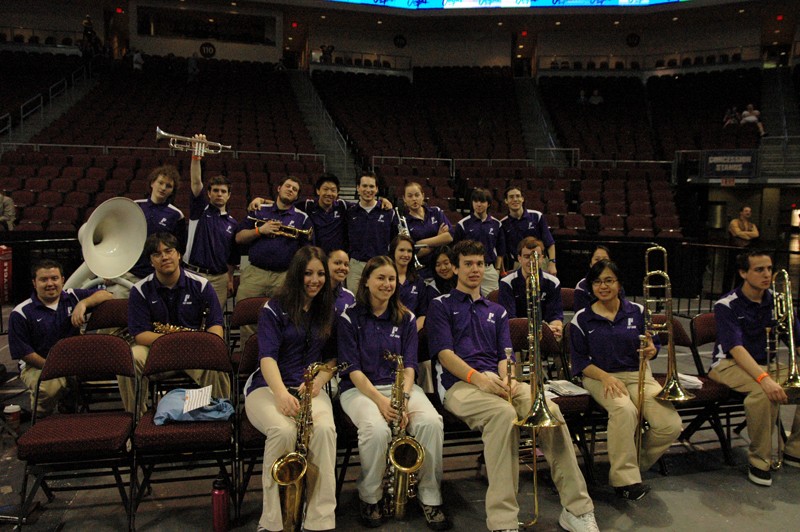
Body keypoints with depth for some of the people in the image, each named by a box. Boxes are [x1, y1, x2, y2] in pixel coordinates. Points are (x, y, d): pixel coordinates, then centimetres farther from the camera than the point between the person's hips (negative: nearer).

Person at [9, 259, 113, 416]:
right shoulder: (21, 313, -5)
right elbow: (23, 352, -7)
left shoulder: (72, 296, 5)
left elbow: (106, 296, 1)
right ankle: (40, 420, -1)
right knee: (51, 386, -36)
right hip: (37, 365, -3)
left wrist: (83, 303, -18)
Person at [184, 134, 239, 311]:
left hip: (219, 278, 2)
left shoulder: (232, 224, 11)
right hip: (193, 274, -2)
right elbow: (196, 182, -10)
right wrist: (196, 155, -22)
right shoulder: (201, 210, 5)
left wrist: (230, 280, 10)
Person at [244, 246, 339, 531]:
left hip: (311, 389, 3)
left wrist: (317, 382, -8)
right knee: (283, 431, -36)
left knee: (324, 429, -32)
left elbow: (333, 357, 14)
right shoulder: (274, 309, 1)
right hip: (269, 386, -2)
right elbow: (268, 357, -11)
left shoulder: (328, 310, 13)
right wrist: (281, 393, -30)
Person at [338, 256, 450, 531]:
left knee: (431, 421, -28)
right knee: (377, 429, -35)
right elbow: (352, 369, -8)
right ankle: (370, 497, -8)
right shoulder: (349, 318, -1)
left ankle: (430, 496, -10)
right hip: (360, 389, -3)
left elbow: (409, 365, 3)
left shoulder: (406, 318, 9)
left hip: (400, 385, 3)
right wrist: (380, 400, -22)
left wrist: (404, 397, -17)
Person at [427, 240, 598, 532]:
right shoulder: (441, 306, 11)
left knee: (550, 409, -26)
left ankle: (577, 508, -20)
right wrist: (479, 378, -19)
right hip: (460, 384, -4)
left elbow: (505, 355, 15)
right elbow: (444, 353, -3)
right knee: (504, 413, -37)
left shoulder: (496, 311, 27)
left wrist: (507, 379, -9)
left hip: (498, 381, 4)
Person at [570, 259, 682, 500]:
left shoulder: (637, 311, 7)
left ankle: (634, 464, 6)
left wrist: (651, 351, -12)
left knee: (671, 426, -20)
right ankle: (624, 478, -20)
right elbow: (580, 361, -1)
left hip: (637, 374, 3)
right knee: (624, 410, -36)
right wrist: (606, 377, -17)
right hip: (600, 376, -3)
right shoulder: (582, 318, 1)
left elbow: (650, 348, 13)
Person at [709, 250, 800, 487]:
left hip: (765, 364, 6)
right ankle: (759, 460, -18)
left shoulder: (777, 302, 2)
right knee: (764, 391, -35)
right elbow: (736, 348, -27)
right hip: (730, 364, -6)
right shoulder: (727, 305, -16)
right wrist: (764, 378, -41)